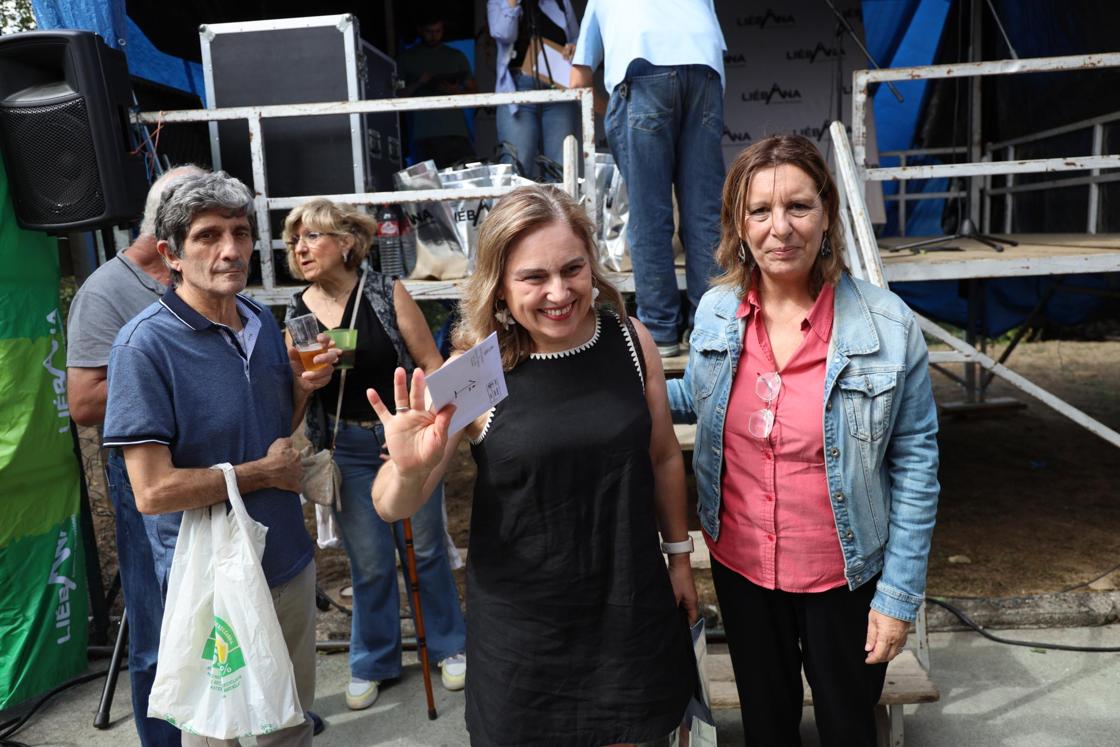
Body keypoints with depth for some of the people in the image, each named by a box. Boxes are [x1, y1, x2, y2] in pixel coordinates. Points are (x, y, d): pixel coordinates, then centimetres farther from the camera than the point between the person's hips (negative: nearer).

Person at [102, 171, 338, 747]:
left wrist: (302, 386, -7)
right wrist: (265, 472, -15)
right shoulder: (146, 345, -20)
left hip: (288, 561, 6)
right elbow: (153, 491, -25)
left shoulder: (262, 321, 1)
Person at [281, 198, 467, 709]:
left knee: (425, 548, 11)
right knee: (369, 563, 10)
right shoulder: (296, 313, 1)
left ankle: (448, 645, 32)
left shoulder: (386, 293, -7)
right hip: (347, 450, 2)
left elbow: (431, 364, -6)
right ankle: (373, 662, 32)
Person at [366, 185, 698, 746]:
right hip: (521, 625, -2)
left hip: (631, 609, 2)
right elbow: (393, 508, -13)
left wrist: (679, 556, 13)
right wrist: (408, 469, -35)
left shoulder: (631, 341, -9)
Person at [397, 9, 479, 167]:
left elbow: (474, 92, 16)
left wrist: (456, 91, -5)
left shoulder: (457, 56, 17)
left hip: (457, 132, 2)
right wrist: (418, 84, -8)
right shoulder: (406, 58, 12)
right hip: (425, 136, -2)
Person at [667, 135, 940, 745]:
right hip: (739, 563, 3)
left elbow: (914, 463, -11)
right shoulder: (716, 311, -9)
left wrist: (900, 593, -10)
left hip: (843, 574, -2)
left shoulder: (888, 325, -17)